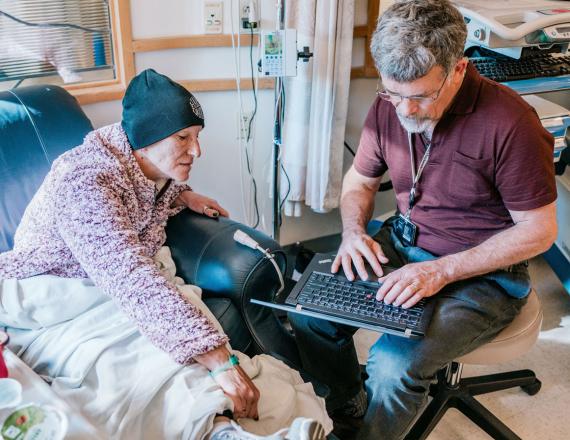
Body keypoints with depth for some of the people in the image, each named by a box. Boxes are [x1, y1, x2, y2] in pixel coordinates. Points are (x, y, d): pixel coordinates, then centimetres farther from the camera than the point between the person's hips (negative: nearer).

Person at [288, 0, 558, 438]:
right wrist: (354, 231, -12)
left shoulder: (509, 122, -24)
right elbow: (360, 179, 10)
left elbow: (539, 230, -16)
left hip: (485, 272, -5)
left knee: (394, 364, -27)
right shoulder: (389, 106, -6)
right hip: (403, 244, 6)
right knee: (310, 312, -10)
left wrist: (442, 271, -24)